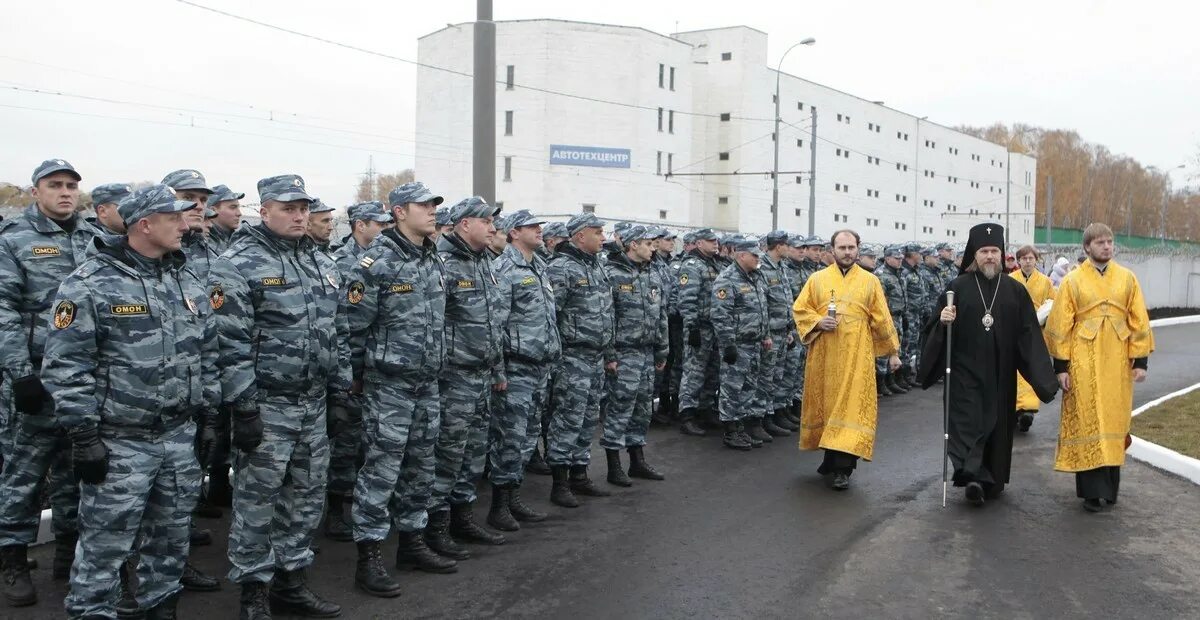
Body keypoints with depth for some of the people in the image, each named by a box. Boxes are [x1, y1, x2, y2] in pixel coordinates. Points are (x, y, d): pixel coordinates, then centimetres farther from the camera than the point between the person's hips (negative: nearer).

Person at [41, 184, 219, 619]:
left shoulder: (187, 281, 8)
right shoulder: (89, 285, -12)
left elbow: (207, 354, 15)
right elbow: (65, 368, -13)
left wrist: (209, 416, 12)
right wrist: (83, 436, -14)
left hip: (180, 437, 6)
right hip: (119, 442, -6)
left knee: (171, 536, 17)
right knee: (106, 543, 4)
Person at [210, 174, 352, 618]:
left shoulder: (321, 262, 12)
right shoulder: (238, 264, -11)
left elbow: (337, 332, 16)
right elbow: (230, 344, -16)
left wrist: (341, 390, 12)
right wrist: (242, 407, -18)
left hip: (314, 403, 7)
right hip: (265, 404, -7)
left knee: (307, 496, 14)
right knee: (256, 501, 3)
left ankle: (291, 582, 28)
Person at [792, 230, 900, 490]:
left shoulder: (870, 281, 5)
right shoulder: (817, 279, 6)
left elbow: (882, 319, 7)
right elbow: (799, 309, 7)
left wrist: (893, 352, 8)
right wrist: (818, 322, -12)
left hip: (856, 356, -1)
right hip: (824, 355, 1)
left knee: (851, 405, -7)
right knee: (827, 403, 8)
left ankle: (842, 468, -6)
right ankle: (832, 456, 25)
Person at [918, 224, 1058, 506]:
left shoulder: (1015, 290, 4)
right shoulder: (958, 287, -1)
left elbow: (1029, 335, 2)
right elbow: (939, 326, 2)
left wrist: (1042, 375, -6)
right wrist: (943, 321, -21)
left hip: (1000, 374, 2)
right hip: (966, 370, -2)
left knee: (998, 423, 10)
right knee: (968, 420, -9)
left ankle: (993, 479, 24)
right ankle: (972, 475, -14)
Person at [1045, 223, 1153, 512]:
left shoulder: (1127, 278, 6)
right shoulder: (1072, 281, 0)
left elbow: (1139, 322, 7)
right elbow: (1060, 326, -1)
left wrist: (1141, 360, 2)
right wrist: (1061, 365, -5)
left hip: (1117, 363, 3)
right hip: (1084, 364, -2)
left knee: (1114, 422, 8)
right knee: (1088, 424, -2)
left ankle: (1109, 487, 20)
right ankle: (1093, 490, 2)